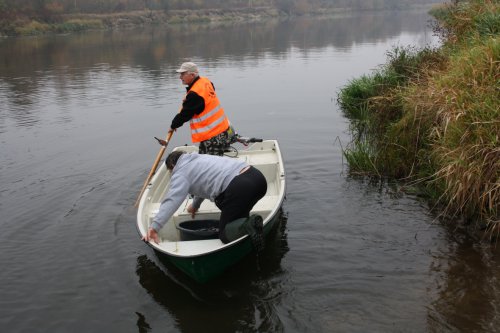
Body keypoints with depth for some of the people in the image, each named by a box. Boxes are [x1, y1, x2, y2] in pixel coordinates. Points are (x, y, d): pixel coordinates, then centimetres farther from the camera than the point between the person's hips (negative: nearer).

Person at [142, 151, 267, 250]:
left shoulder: (180, 174, 7)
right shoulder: (200, 158, 33)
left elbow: (172, 199, -9)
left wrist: (154, 226, -15)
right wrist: (195, 205, 62)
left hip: (239, 188, -9)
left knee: (225, 234, 4)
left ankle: (248, 226, -22)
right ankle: (246, 223, 3)